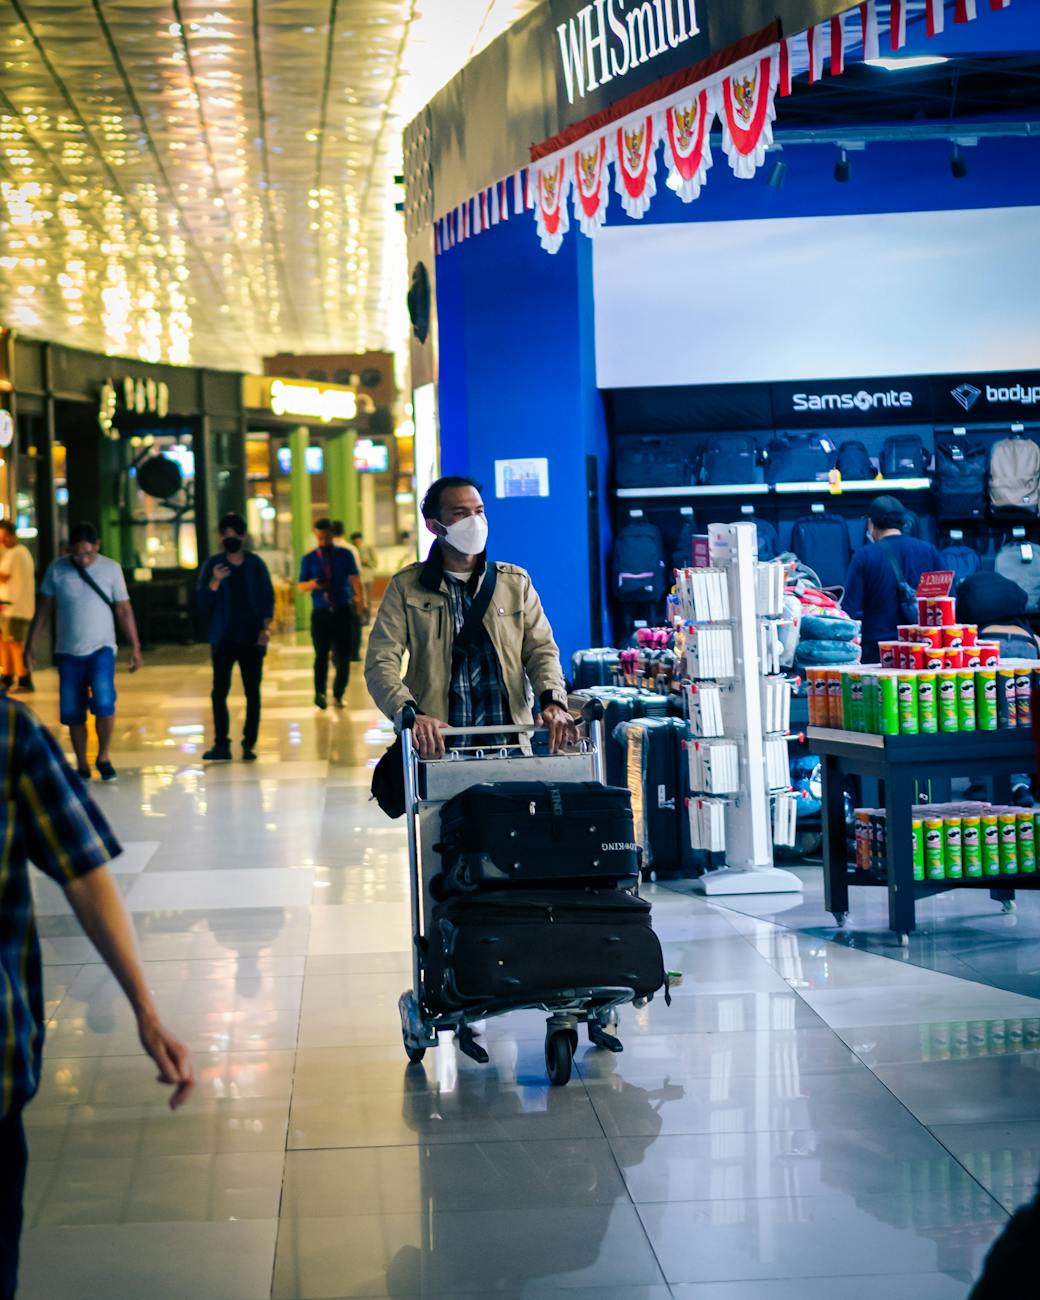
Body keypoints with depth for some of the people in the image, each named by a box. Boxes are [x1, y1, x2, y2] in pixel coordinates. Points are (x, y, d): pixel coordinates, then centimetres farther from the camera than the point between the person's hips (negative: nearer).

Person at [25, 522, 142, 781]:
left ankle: (104, 756, 0)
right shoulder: (56, 570, -1)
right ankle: (82, 765, 19)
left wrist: (135, 646, 1)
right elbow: (43, 609, 6)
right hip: (68, 652, 2)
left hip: (101, 649, -2)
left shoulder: (111, 569, -3)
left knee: (104, 702, -21)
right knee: (72, 713, 3)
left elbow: (123, 610, 3)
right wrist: (30, 645, 5)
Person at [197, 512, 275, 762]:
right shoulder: (213, 565, 3)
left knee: (252, 692, -1)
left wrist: (265, 627, -7)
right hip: (223, 639, 0)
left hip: (251, 638, 0)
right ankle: (221, 745, 2)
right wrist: (214, 582, -19)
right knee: (219, 692, -4)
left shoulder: (255, 564, 4)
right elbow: (203, 604, -2)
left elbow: (268, 598, 6)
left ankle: (249, 744, 5)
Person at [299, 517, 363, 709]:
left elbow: (354, 577, -7)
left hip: (344, 612, 1)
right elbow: (301, 586, 7)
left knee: (343, 656, 3)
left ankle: (338, 695, 16)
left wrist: (359, 596, -25)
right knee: (321, 654, -13)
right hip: (321, 612, -1)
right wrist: (311, 584, -17)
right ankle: (320, 692, -9)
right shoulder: (309, 559, 7)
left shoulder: (345, 555, 5)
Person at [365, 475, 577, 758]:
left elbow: (541, 650, 9)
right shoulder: (406, 587, 8)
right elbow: (381, 663, -1)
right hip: (437, 742, -1)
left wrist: (553, 701, -12)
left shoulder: (516, 583, 15)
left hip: (510, 738, 1)